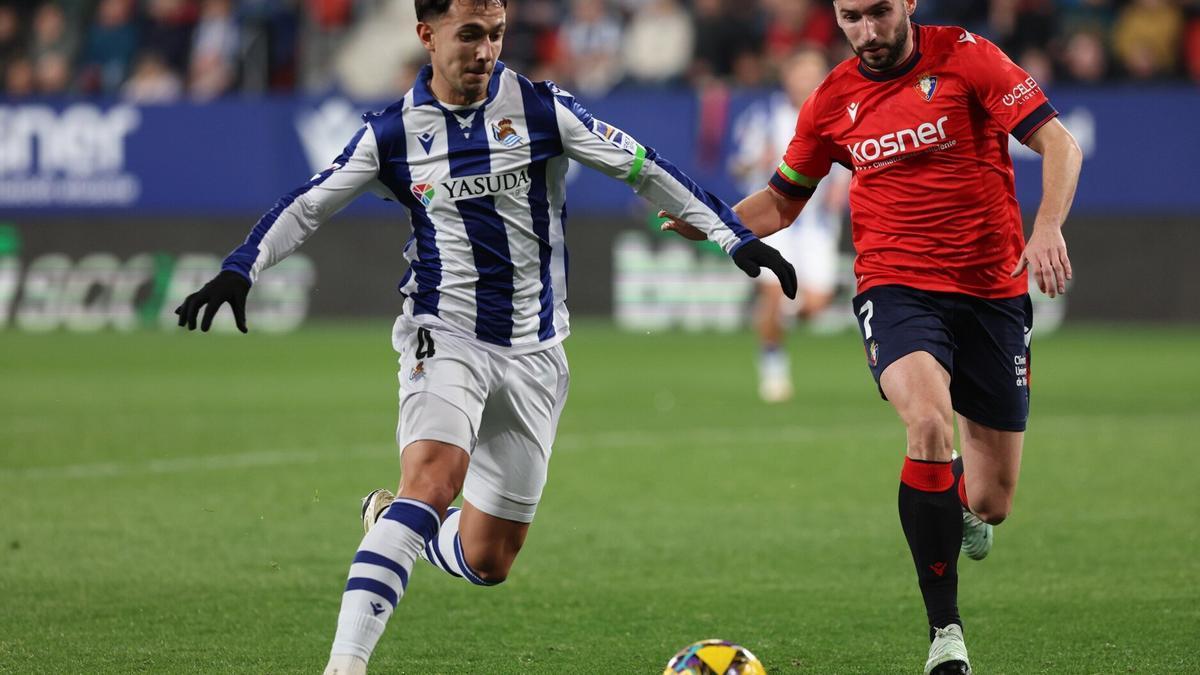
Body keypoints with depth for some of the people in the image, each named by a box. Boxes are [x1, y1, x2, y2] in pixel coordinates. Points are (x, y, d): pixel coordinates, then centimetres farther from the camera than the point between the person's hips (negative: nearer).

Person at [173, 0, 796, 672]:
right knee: (433, 477, -31)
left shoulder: (542, 109, -5)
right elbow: (307, 206, 6)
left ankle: (391, 521, 40)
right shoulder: (393, 133, -2)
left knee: (486, 562, 5)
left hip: (534, 353, 2)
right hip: (444, 337, -2)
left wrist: (739, 238, -4)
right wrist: (239, 270, -7)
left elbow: (645, 169, 0)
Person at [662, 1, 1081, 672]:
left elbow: (1060, 144, -7)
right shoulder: (833, 101, 5)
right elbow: (782, 200, 18)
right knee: (929, 423, -32)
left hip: (993, 290, 0)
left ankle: (957, 490, 45)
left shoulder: (965, 57, -5)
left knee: (991, 505, 2)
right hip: (897, 287, 0)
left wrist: (1048, 227, -25)